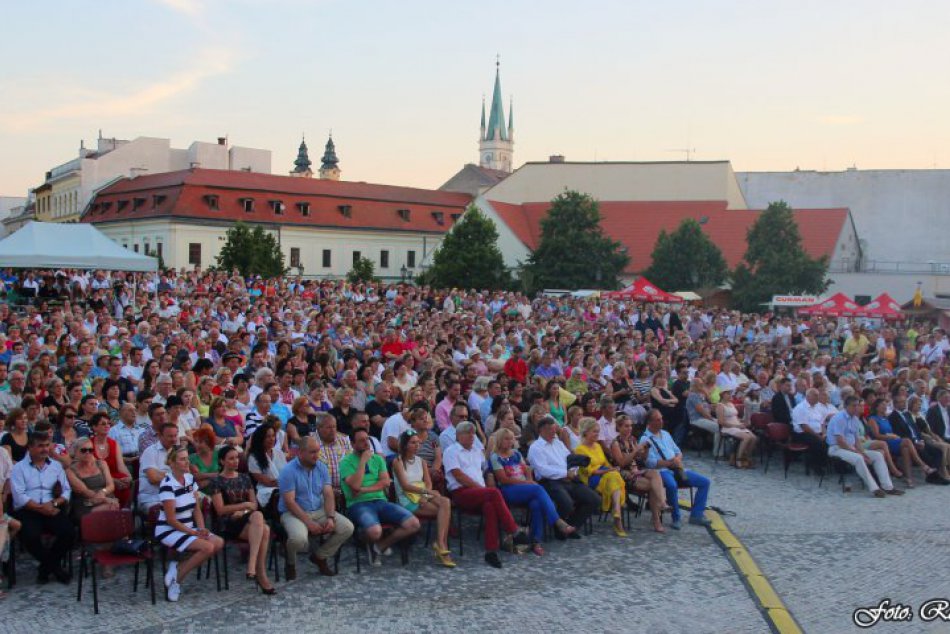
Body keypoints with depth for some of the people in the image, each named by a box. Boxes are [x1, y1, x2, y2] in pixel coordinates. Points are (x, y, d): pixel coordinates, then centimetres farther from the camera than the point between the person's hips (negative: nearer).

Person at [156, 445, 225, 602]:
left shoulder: (190, 479, 5)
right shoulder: (167, 484, -18)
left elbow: (196, 509, 10)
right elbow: (171, 520, -17)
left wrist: (202, 529, -6)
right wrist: (194, 533, -16)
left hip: (188, 528, 8)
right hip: (168, 531, -8)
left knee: (219, 543, -15)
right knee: (208, 547, -26)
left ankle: (178, 568, -3)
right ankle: (176, 578, -8)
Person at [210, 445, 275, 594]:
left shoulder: (244, 478, 18)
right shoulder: (217, 481, 2)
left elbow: (254, 503, 15)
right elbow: (220, 509, -5)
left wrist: (243, 512, -6)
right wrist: (245, 505, -10)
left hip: (245, 520, 5)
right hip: (228, 525, -5)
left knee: (265, 530, -32)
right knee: (258, 516, -35)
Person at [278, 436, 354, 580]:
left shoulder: (321, 468, 5)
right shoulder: (288, 471, -12)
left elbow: (328, 495, 1)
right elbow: (290, 502, -17)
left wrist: (331, 517, -16)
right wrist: (309, 522, -23)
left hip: (319, 511, 6)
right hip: (293, 513, -6)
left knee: (347, 527, -13)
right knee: (299, 538, -36)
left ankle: (320, 556, 9)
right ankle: (291, 564, 1)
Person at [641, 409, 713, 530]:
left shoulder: (665, 434, 20)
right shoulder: (645, 439, -5)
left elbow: (678, 452, 21)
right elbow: (651, 462, -15)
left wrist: (678, 459, -3)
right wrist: (670, 462, -18)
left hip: (676, 469, 8)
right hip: (661, 471, -8)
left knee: (704, 482, -4)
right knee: (672, 485, -39)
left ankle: (696, 515, -1)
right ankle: (676, 519, -21)